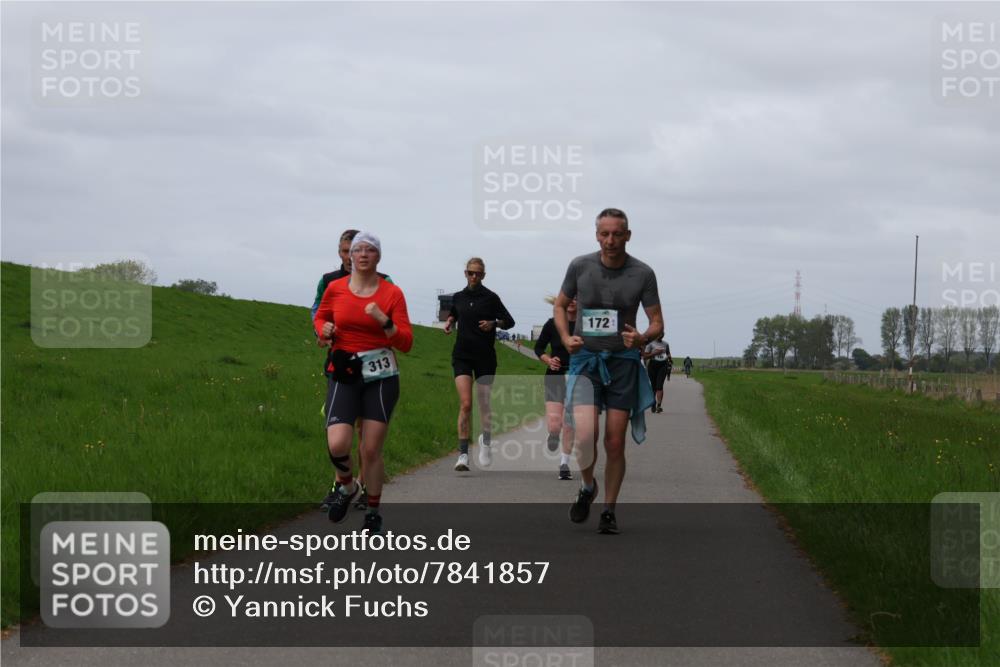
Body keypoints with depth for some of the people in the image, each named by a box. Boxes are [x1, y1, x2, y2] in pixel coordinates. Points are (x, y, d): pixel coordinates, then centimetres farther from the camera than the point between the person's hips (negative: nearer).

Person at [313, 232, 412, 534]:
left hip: (381, 376, -1)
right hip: (343, 375, 1)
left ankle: (373, 512, 20)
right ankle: (346, 486, 16)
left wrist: (384, 321, -20)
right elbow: (320, 317, 22)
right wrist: (324, 329, -1)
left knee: (371, 450, -1)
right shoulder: (335, 288, 2)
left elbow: (406, 343, -4)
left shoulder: (392, 293, -3)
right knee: (337, 444, -17)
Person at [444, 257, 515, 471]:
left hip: (485, 357, -1)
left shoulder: (491, 298, -1)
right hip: (462, 356, 1)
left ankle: (485, 441, 35)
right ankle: (463, 454, -12)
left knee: (484, 405, 5)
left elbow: (509, 321, 2)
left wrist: (494, 323, -16)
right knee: (465, 405, -13)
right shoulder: (458, 297, 7)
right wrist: (449, 322, 5)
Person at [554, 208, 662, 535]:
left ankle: (609, 511, 15)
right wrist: (566, 338, -5)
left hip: (622, 362, 1)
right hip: (585, 360, 0)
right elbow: (560, 305, 13)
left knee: (615, 443, 1)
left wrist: (643, 338, -20)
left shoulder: (643, 274, -3)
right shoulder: (580, 266, -1)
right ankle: (587, 487, 11)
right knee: (585, 436, -18)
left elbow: (657, 323, 2)